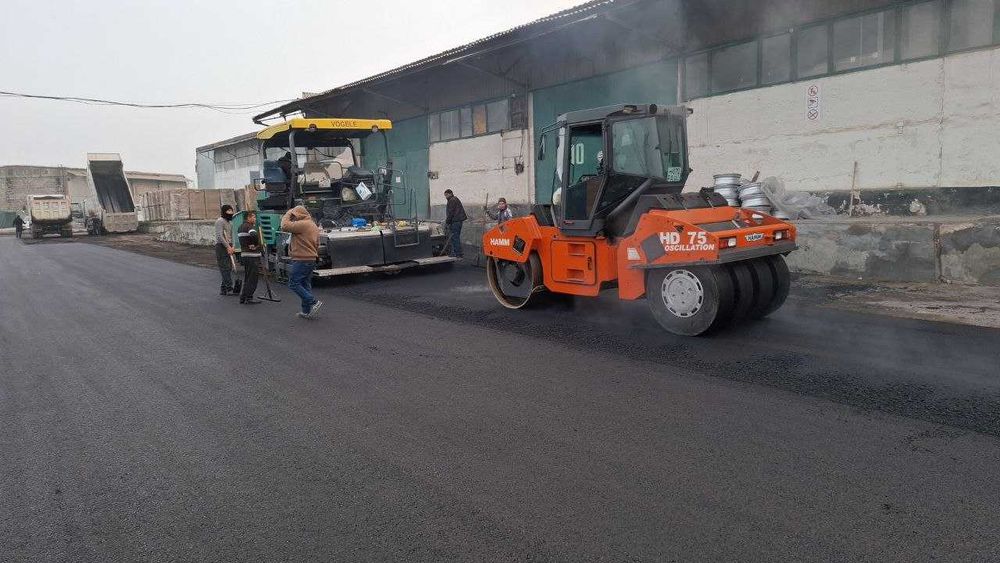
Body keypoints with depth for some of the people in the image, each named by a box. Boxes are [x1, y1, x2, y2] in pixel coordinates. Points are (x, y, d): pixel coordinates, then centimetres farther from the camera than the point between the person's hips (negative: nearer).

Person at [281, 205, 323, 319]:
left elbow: (285, 226, -18)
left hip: (301, 260, -10)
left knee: (293, 284, -4)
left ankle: (313, 302, -9)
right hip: (311, 260, 10)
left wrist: (287, 215, -3)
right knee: (305, 285, 13)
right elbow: (317, 245, 24)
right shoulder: (314, 226, 18)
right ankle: (307, 311, 15)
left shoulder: (302, 224, -15)